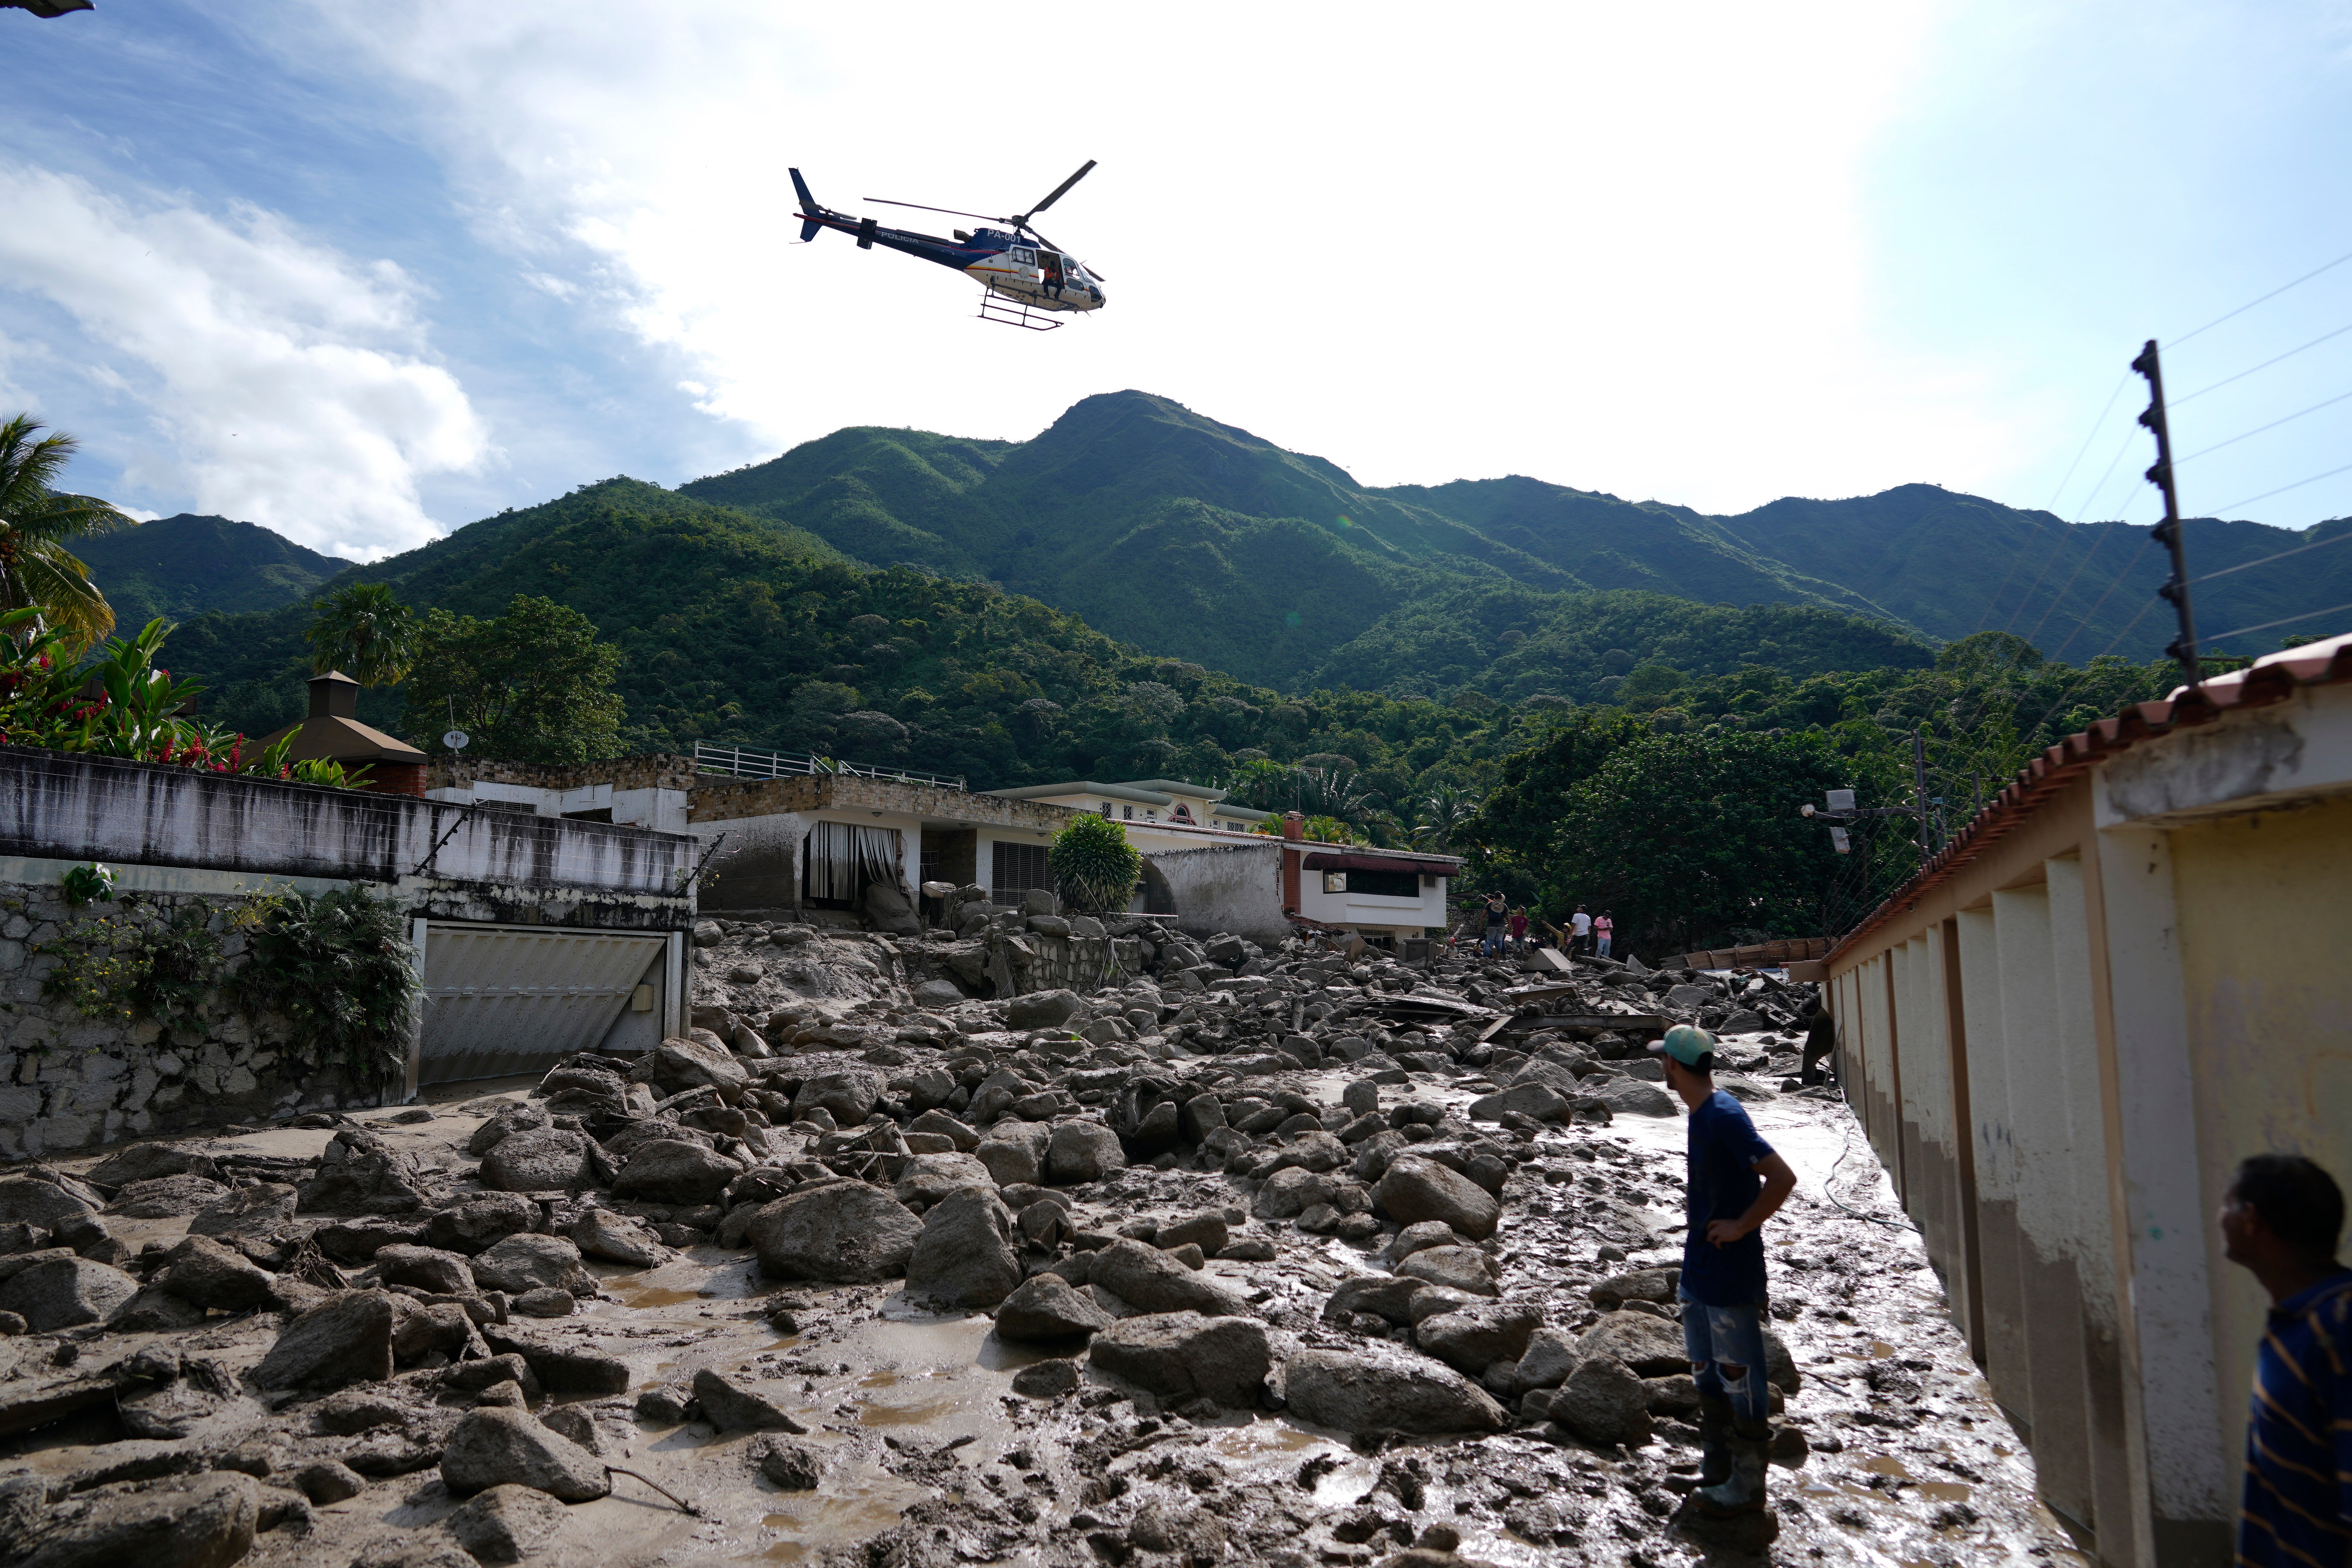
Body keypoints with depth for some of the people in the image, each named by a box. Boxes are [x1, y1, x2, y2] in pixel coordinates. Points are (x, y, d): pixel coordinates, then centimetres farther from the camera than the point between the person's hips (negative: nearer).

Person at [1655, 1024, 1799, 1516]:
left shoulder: (1725, 1117, -23)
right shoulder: (1701, 1114, 6)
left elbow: (1782, 1178, -28)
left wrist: (1741, 1226, -21)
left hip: (1731, 1274, -10)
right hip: (1699, 1271, 10)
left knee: (1739, 1376, 4)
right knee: (1707, 1374, 19)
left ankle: (1747, 1484, 17)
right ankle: (1716, 1470, 32)